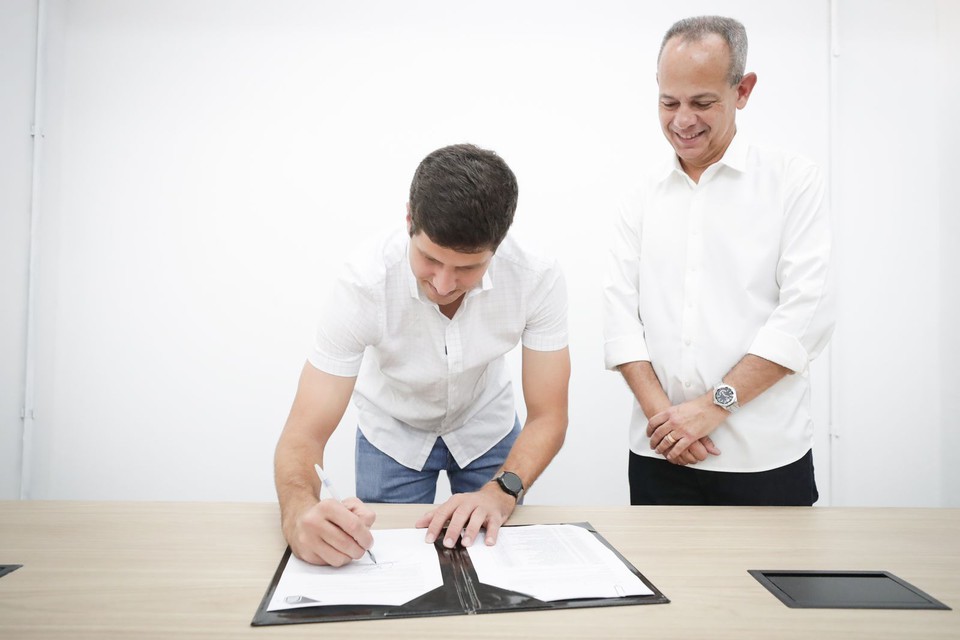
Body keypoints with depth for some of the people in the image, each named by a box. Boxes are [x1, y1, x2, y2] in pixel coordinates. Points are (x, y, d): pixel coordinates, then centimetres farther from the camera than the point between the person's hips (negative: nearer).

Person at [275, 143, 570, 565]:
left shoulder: (537, 279, -30)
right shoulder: (363, 286, -34)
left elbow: (547, 417, -22)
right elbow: (303, 436, -32)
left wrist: (501, 491, -41)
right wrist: (300, 513, -54)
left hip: (486, 430, 1)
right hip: (393, 435, -1)